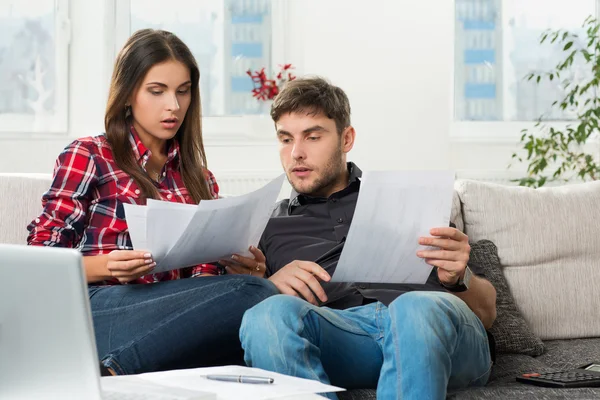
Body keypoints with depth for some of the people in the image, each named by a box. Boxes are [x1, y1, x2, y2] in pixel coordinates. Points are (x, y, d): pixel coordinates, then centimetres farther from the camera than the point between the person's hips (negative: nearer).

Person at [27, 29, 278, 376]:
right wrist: (107, 266, -14)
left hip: (175, 314, 5)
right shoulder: (87, 157, 13)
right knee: (254, 293, -31)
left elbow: (204, 269, 18)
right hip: (102, 306, -5)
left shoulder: (198, 178, 27)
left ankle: (112, 371, -32)